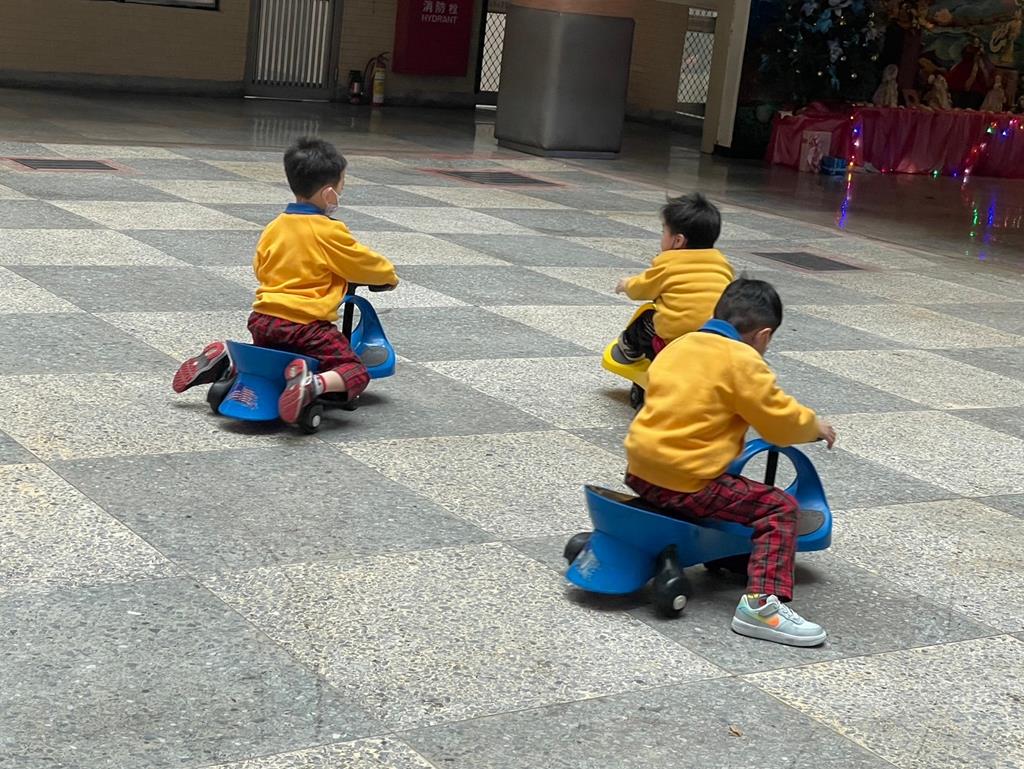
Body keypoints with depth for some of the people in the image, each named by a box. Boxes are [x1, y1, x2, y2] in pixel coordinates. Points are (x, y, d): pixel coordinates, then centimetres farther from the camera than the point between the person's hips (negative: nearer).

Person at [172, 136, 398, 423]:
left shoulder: (274, 226, 8)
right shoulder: (329, 232, -9)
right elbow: (365, 263, 0)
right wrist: (389, 275, 21)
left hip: (263, 320, 7)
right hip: (306, 325, -7)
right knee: (356, 373, -1)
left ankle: (221, 361, 8)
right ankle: (312, 384, -29)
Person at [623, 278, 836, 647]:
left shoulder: (677, 346, 13)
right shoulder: (742, 361, -9)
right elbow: (781, 419, -5)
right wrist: (815, 426, 16)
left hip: (639, 470, 8)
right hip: (687, 484, -8)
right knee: (779, 507, -3)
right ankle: (760, 603, -16)